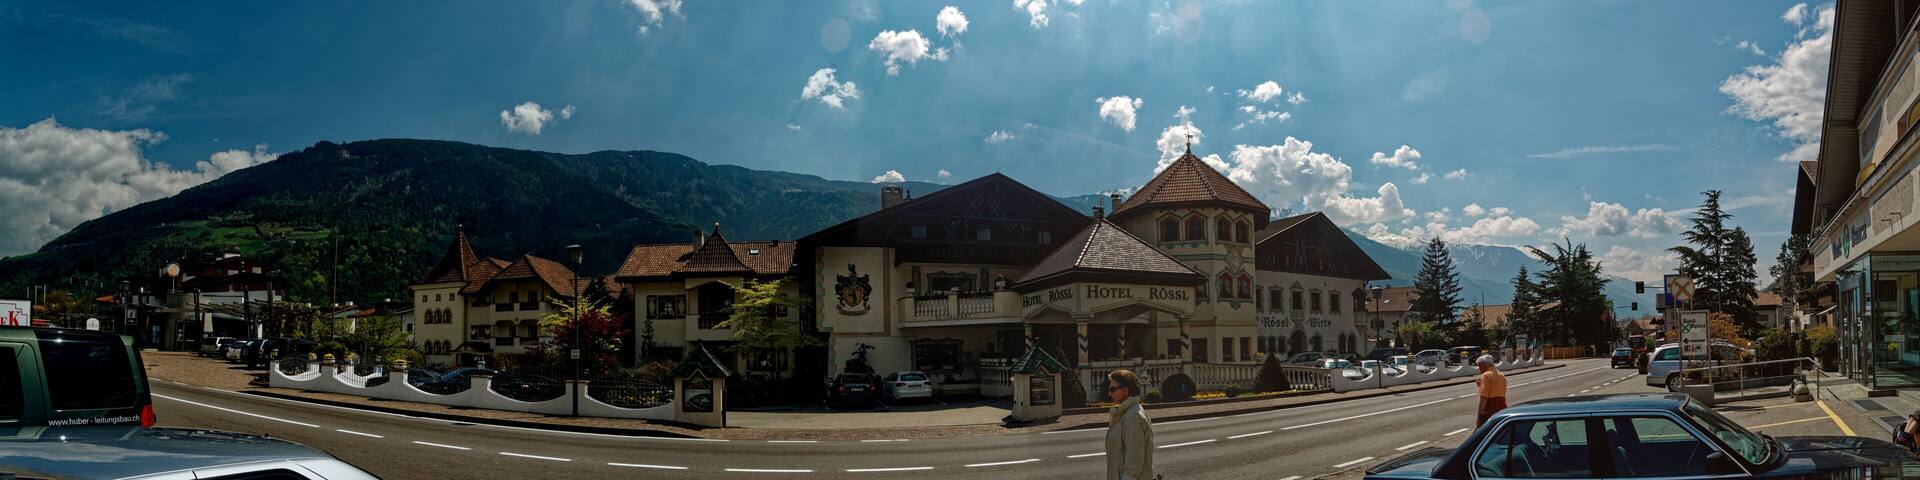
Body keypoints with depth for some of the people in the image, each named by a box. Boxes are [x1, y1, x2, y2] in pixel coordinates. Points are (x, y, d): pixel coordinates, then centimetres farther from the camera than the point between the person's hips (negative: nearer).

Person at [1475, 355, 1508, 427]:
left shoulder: (1486, 375, -10)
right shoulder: (1502, 376, 15)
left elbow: (1484, 397, -16)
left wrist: (1479, 416, -16)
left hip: (1489, 412, -8)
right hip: (1502, 410, 8)